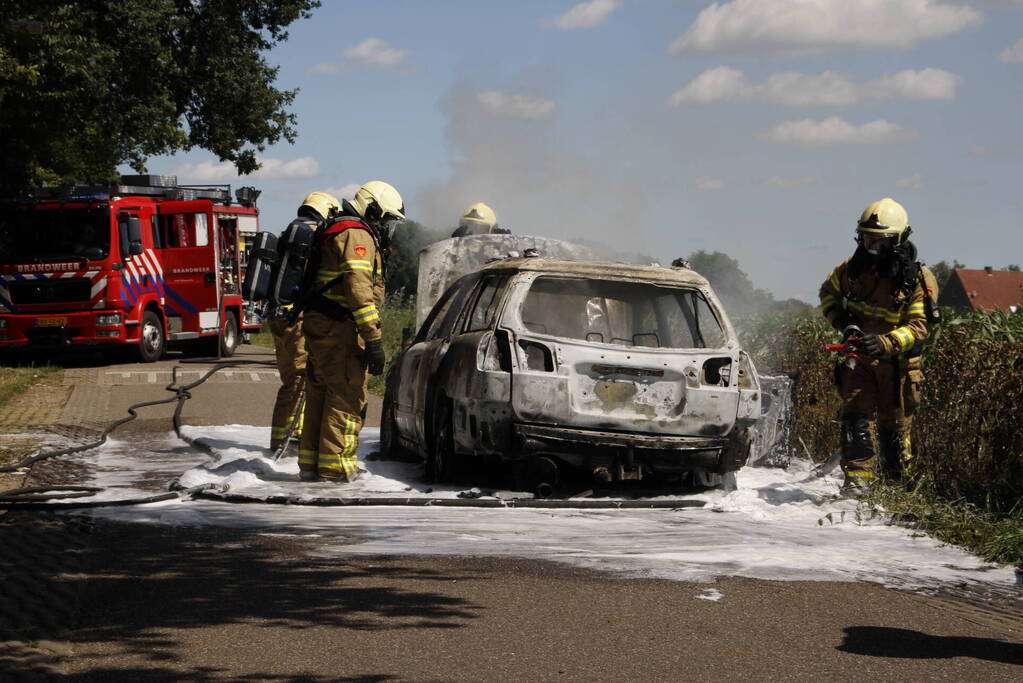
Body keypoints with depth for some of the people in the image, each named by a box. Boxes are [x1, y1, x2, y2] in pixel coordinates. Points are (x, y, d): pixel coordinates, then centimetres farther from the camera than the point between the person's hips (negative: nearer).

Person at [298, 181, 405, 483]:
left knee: (320, 395, 14)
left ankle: (310, 463, 18)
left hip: (317, 324, 10)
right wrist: (373, 339, -23)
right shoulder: (357, 235, -9)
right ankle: (335, 466, -9)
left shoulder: (337, 232, 25)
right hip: (339, 329, -10)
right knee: (346, 396, -8)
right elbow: (358, 288, -21)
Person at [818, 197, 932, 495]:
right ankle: (857, 477, -11)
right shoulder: (853, 268, -1)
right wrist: (842, 321, -1)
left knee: (894, 426, 7)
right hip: (858, 358, 2)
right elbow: (828, 292, 17)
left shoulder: (916, 280, -12)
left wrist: (885, 343, -30)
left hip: (896, 362, -2)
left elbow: (918, 327, -14)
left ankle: (898, 481, 25)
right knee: (855, 415, -13)